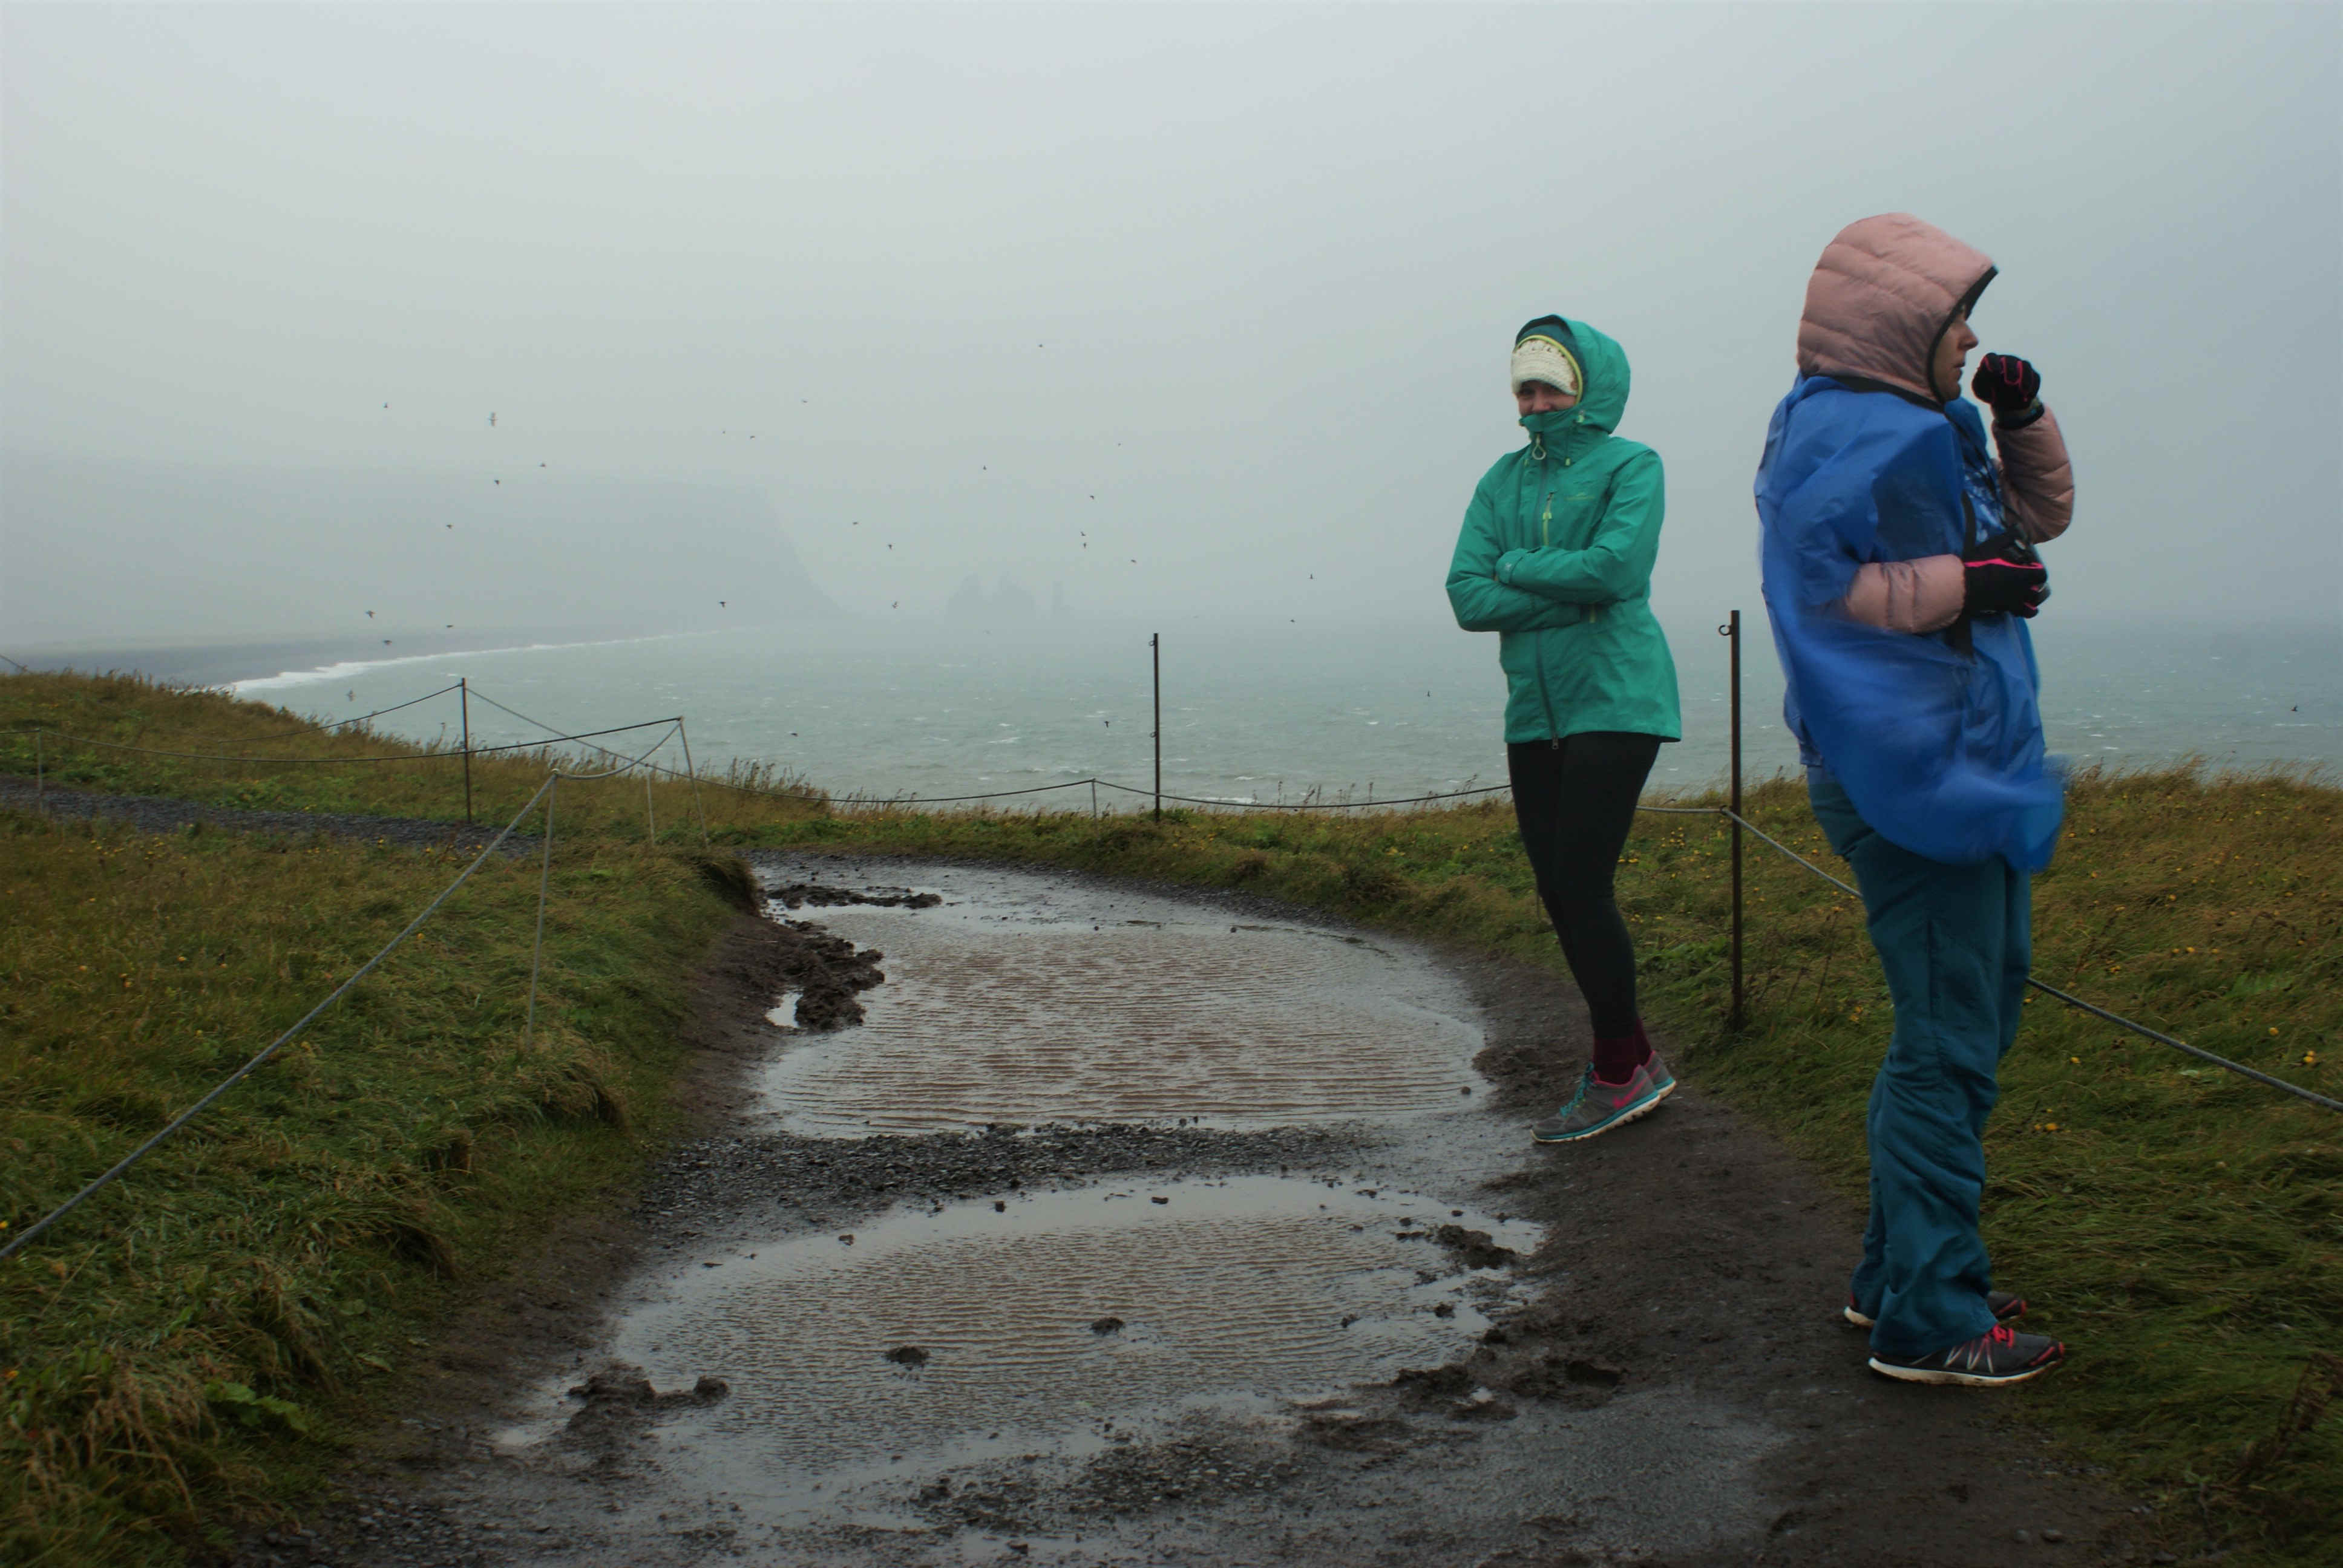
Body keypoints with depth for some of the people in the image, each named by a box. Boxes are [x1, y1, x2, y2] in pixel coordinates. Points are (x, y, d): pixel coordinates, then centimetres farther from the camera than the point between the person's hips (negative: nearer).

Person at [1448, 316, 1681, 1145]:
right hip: (1535, 711, 6)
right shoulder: (1505, 479, 12)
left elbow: (1616, 566, -19)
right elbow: (1468, 596, 1)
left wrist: (1516, 565, -7)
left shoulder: (1630, 467, -2)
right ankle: (1633, 1059, 20)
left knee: (1582, 888, -10)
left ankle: (1619, 1071, 4)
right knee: (1560, 895, 7)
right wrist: (1572, 598, -10)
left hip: (1614, 703, -6)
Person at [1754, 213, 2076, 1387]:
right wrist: (1959, 583, -21)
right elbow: (1812, 584, -24)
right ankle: (1927, 1322, 0)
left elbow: (2036, 518, 25)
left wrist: (2022, 422, 9)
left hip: (1961, 771, 11)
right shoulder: (1845, 436, -14)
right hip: (1911, 774, -11)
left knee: (1976, 1017, 18)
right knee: (1946, 1045, -8)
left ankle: (1899, 1274, 27)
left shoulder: (1920, 429, 18)